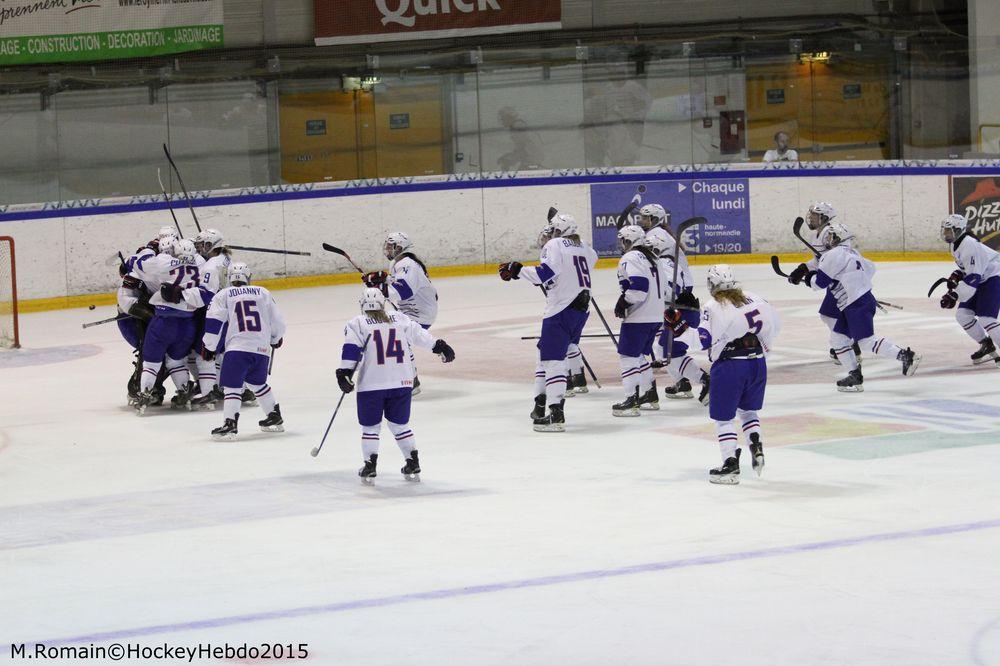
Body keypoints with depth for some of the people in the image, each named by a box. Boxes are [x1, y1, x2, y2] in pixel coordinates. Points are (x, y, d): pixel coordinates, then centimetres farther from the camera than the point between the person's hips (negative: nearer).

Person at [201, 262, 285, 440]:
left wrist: (209, 347, 10)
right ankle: (275, 418, 32)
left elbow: (213, 323, 0)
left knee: (232, 385, -7)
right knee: (257, 383, 25)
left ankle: (230, 424, -23)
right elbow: (277, 322, 17)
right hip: (262, 348, 4)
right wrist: (276, 339, 36)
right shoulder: (263, 293, 16)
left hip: (237, 347, -4)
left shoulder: (223, 295, 8)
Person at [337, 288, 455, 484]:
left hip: (371, 384, -3)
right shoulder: (400, 319, 10)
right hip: (402, 382, 3)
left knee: (370, 426, 9)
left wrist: (345, 372, -12)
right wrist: (440, 346, 20)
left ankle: (370, 466, 2)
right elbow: (420, 335, 12)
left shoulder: (357, 324, 1)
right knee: (399, 424, 17)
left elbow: (352, 349, -10)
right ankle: (413, 464, 13)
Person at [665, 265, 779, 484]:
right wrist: (763, 349, 24)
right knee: (748, 410, 26)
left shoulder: (712, 307, -8)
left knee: (723, 417, 5)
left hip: (728, 366, -5)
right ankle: (756, 447, 11)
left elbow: (703, 340, -17)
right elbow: (774, 323, 13)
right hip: (757, 363, 5)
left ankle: (731, 464, 0)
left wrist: (677, 326, -15)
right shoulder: (753, 299, 7)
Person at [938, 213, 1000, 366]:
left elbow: (974, 276, -30)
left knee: (985, 318, -21)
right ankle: (987, 346, 16)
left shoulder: (969, 245, -26)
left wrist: (955, 295, -34)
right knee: (962, 315, 4)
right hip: (979, 279, 10)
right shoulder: (954, 244, 6)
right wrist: (957, 276, 3)